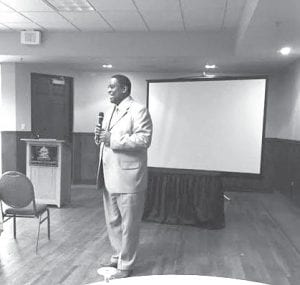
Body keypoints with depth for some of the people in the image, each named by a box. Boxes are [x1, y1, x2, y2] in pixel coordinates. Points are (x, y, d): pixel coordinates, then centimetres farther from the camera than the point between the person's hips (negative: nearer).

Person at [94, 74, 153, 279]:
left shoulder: (138, 110, -9)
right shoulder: (111, 111, 17)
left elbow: (144, 139, -19)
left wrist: (112, 139, -21)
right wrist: (100, 136, 1)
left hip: (128, 176, -8)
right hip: (110, 176, 9)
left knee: (128, 224, 3)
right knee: (113, 221, 18)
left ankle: (125, 265, 17)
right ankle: (117, 257, 34)